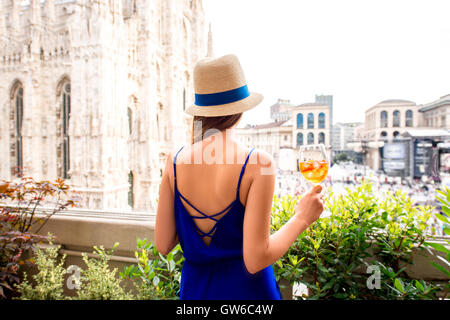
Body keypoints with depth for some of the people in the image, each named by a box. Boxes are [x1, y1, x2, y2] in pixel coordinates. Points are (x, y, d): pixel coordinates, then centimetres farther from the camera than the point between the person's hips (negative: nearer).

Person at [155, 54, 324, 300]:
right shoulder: (257, 162, -22)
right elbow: (255, 260, -22)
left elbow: (163, 245, -5)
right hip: (245, 289, -2)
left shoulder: (175, 160, -11)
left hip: (195, 288, 3)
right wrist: (301, 218, -9)